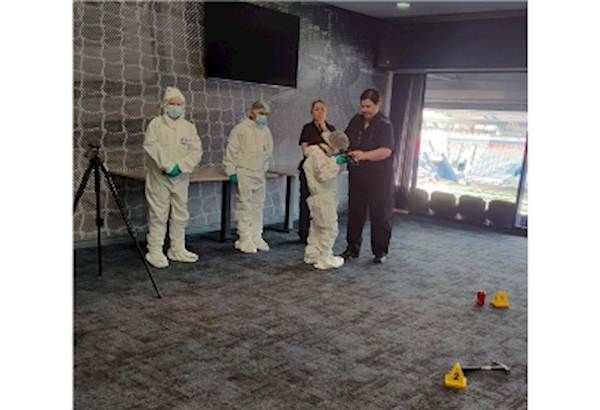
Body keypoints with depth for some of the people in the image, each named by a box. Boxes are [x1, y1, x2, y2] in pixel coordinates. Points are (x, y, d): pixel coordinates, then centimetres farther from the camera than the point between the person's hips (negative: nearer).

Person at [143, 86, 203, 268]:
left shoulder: (189, 127, 9)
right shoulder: (156, 124, 0)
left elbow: (196, 151, 0)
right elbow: (151, 146, -13)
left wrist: (181, 167, -14)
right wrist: (167, 165, -20)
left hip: (181, 178, 4)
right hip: (159, 178, -4)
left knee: (180, 215, 11)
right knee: (158, 215, -3)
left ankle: (177, 250, 23)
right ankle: (155, 252, 5)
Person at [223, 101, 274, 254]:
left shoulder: (266, 131, 10)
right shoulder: (241, 128, -7)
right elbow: (231, 151, -7)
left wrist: (263, 168, 14)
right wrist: (232, 171, -9)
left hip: (259, 174, 6)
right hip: (244, 173, -6)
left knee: (258, 205, 9)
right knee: (245, 206, -4)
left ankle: (256, 237, 18)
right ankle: (245, 239, 2)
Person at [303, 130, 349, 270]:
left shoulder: (324, 153, 14)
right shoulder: (317, 154, -17)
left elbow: (332, 173, 22)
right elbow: (323, 174, -26)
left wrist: (339, 160, 9)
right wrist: (335, 162, -21)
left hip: (327, 197, 11)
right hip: (322, 197, -11)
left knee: (317, 226, 17)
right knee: (329, 228, -7)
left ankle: (311, 255, 27)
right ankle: (325, 259, -1)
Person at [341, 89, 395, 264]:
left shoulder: (384, 124, -11)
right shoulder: (356, 121, 8)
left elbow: (386, 151, -22)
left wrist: (365, 155, -34)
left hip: (379, 177, -6)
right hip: (357, 175, 6)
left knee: (380, 213, 2)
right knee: (355, 211, 10)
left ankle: (380, 251, 14)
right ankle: (352, 248, 21)